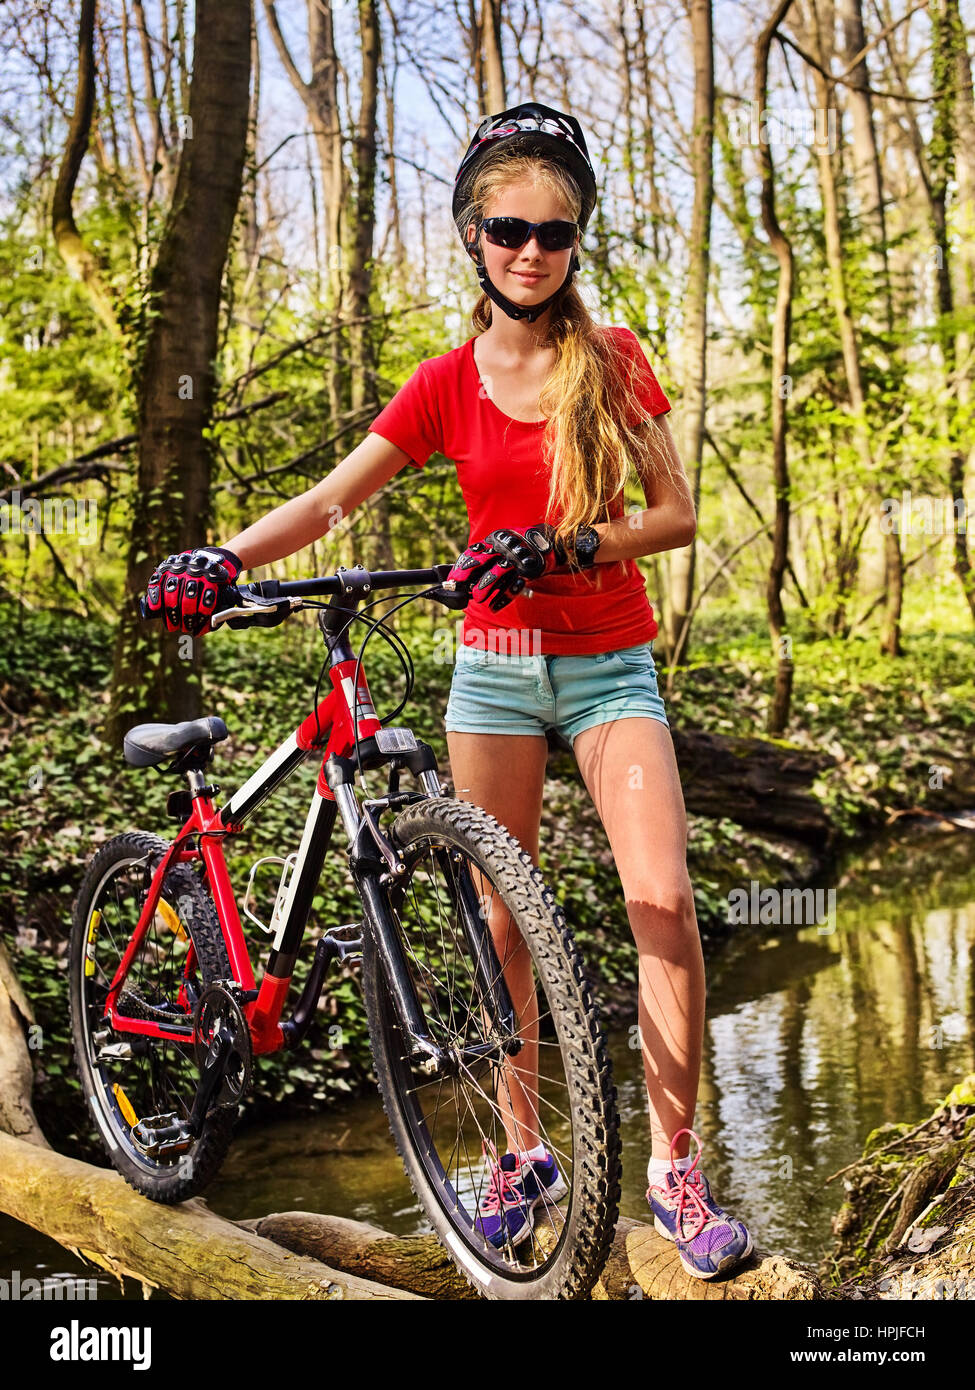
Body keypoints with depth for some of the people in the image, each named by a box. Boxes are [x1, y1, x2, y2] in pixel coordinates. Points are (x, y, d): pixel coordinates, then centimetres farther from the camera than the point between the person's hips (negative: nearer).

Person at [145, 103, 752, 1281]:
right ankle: (521, 1151, 18)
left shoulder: (613, 360, -1)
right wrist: (224, 556, -20)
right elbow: (332, 497, -2)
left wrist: (563, 547, -21)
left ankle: (674, 1168, -4)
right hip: (496, 664, 1)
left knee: (664, 903, -15)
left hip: (609, 664, -1)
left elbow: (676, 514, -5)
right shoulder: (448, 384, 1)